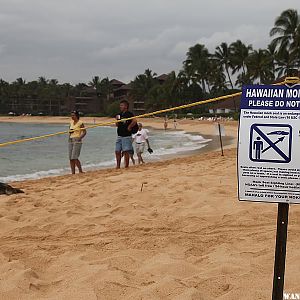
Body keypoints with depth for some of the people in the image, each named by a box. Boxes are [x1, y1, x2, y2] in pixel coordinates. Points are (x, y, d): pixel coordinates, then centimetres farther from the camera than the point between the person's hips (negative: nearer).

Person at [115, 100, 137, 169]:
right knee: (117, 151, 7)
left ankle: (126, 166, 2)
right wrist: (117, 120, 2)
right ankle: (118, 166, 14)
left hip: (126, 136, -8)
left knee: (126, 151, -5)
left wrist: (129, 127, -16)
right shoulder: (120, 114, 15)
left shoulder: (129, 114, -10)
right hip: (119, 136, 8)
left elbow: (134, 121, -25)